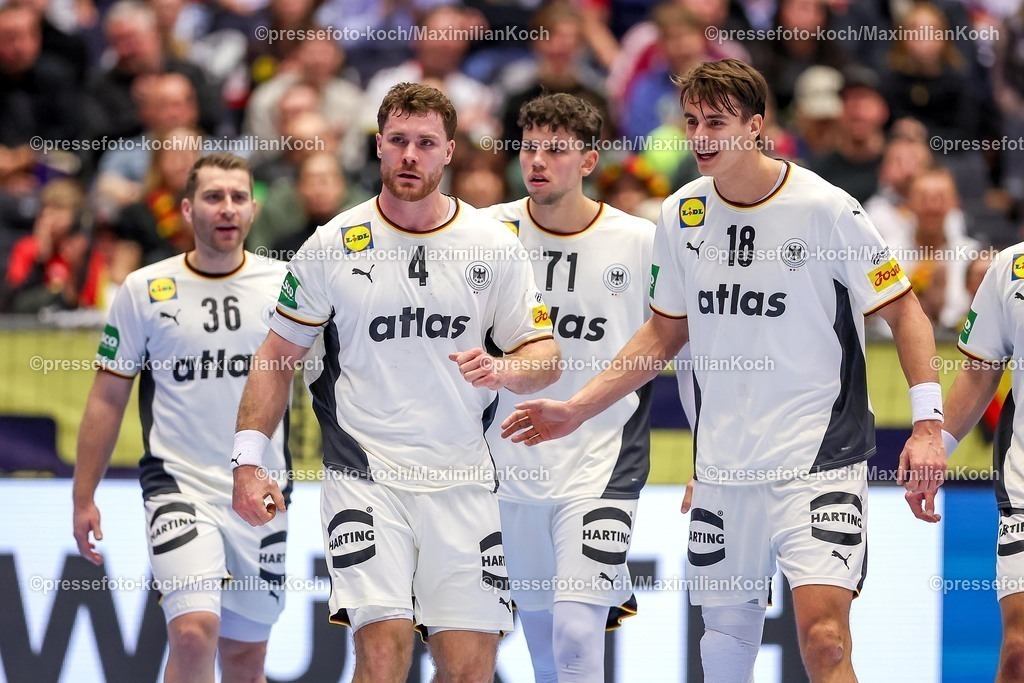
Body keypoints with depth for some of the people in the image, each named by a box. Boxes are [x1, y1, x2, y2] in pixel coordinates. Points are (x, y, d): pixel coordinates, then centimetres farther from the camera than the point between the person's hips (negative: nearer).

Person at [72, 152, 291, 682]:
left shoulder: (285, 285, 3)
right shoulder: (144, 291, 1)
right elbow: (107, 399, 6)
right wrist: (84, 498, 3)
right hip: (179, 484, -2)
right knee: (194, 631, -22)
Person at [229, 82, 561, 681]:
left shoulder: (494, 245, 4)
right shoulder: (333, 245, 2)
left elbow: (546, 357, 7)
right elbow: (280, 354, 8)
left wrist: (500, 372, -16)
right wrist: (248, 461, 0)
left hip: (462, 482, 2)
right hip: (364, 476, -2)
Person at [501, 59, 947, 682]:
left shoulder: (825, 209, -9)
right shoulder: (681, 215, 6)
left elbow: (903, 310, -4)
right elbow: (665, 333, 19)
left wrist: (928, 426, -13)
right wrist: (577, 409, 13)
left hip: (820, 460, -5)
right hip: (724, 464, 5)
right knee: (727, 632, 9)